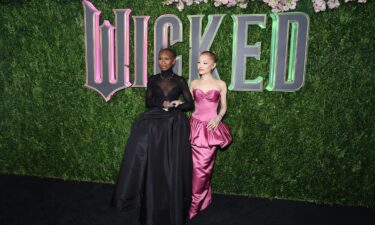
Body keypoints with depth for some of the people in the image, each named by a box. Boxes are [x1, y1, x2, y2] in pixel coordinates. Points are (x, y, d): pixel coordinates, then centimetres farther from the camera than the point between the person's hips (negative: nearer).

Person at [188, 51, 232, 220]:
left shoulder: (220, 84, 2)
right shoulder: (193, 83, 8)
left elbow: (223, 107, 6)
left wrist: (218, 118, -11)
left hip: (211, 128, -2)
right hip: (195, 126, 3)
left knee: (203, 166, 1)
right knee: (195, 165, 4)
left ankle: (193, 205, 20)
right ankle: (204, 199, 28)